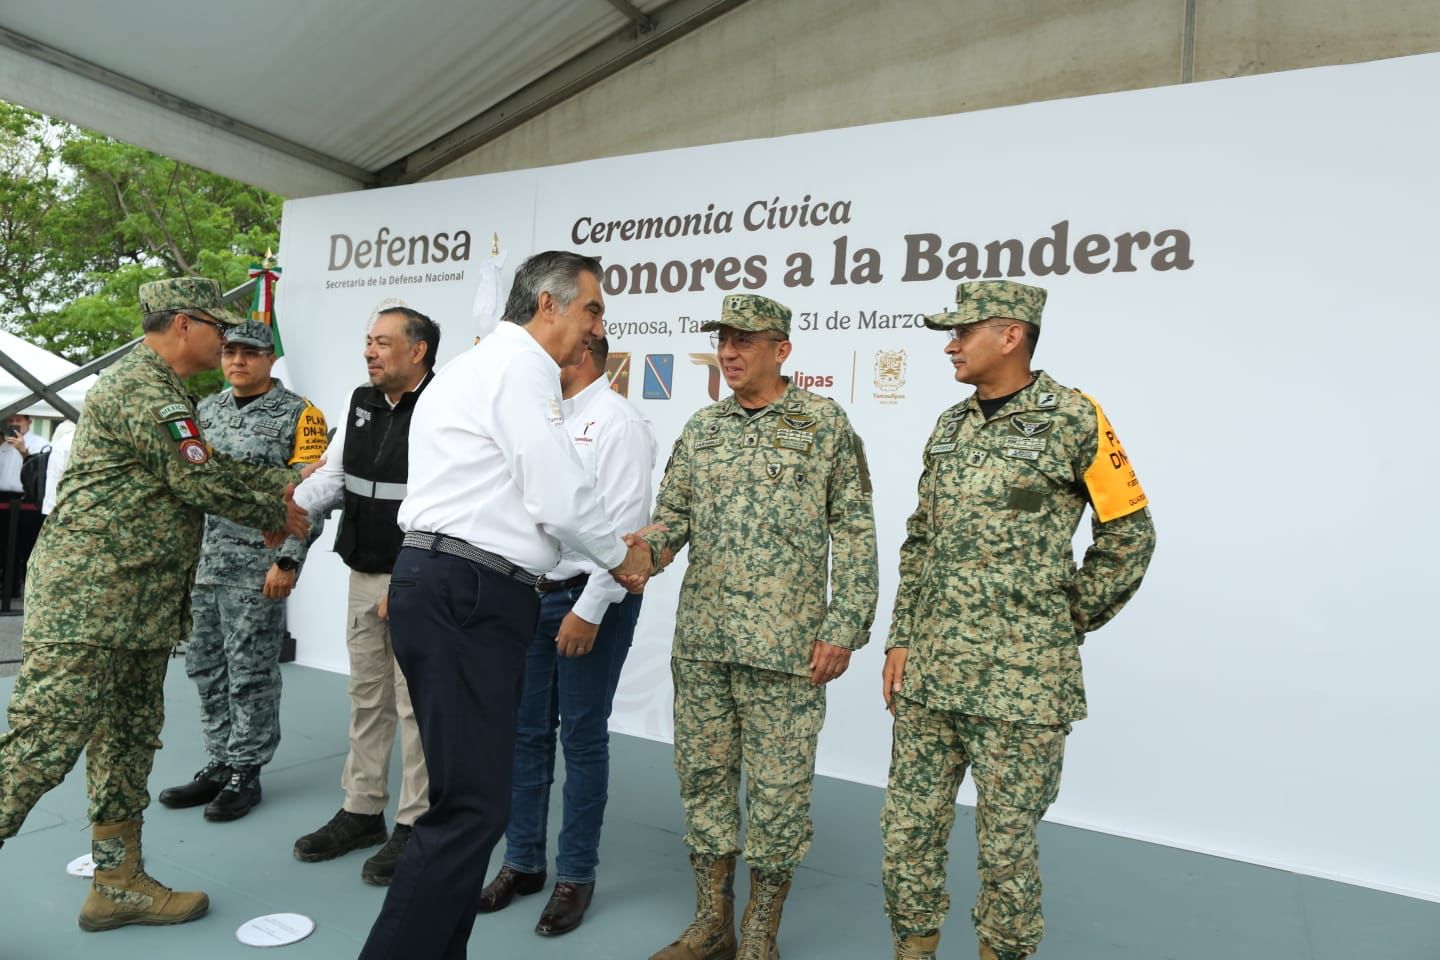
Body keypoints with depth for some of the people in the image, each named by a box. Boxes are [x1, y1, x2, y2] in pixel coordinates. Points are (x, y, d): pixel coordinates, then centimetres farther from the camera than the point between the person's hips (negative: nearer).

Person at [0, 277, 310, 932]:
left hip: (138, 607, 11)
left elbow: (214, 470, 19)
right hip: (88, 601, -11)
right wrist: (277, 515, -1)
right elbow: (204, 484, -16)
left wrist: (289, 483, 11)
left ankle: (119, 884, 24)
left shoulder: (158, 389, 20)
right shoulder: (144, 389, -14)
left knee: (129, 740, 14)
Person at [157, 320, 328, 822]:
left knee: (251, 672, 1)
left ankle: (245, 774, 15)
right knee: (206, 666, 12)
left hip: (258, 565, -6)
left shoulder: (299, 415, -6)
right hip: (202, 560, 7)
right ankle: (218, 764, 26)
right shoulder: (206, 410, 14)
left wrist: (287, 561, -17)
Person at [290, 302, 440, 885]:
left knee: (415, 702, 2)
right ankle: (361, 811, 32)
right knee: (366, 696, 17)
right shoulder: (361, 403, 9)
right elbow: (332, 475, 11)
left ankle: (413, 825, 17)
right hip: (363, 575, 8)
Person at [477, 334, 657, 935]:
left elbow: (625, 525, -17)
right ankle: (523, 861, 29)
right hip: (533, 593, 7)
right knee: (526, 731, 13)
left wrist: (589, 610, -19)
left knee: (582, 737, 5)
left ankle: (576, 875, 21)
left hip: (590, 599, -7)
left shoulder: (616, 421, -11)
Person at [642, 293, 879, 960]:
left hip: (786, 643, -4)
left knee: (778, 785, 5)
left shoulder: (825, 423, -2)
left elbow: (853, 531, -3)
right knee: (703, 773, 13)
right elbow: (671, 515, 10)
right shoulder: (701, 428, 11)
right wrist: (644, 552, -13)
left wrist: (843, 628, -9)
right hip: (701, 639, 5)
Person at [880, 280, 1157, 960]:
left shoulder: (1074, 420, -7)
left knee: (1005, 842, 9)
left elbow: (1129, 535, -1)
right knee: (909, 825, 13)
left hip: (1019, 679, -5)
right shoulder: (950, 425, 10)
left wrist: (1065, 624, 0)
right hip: (928, 672, 6)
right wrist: (901, 640, 9)